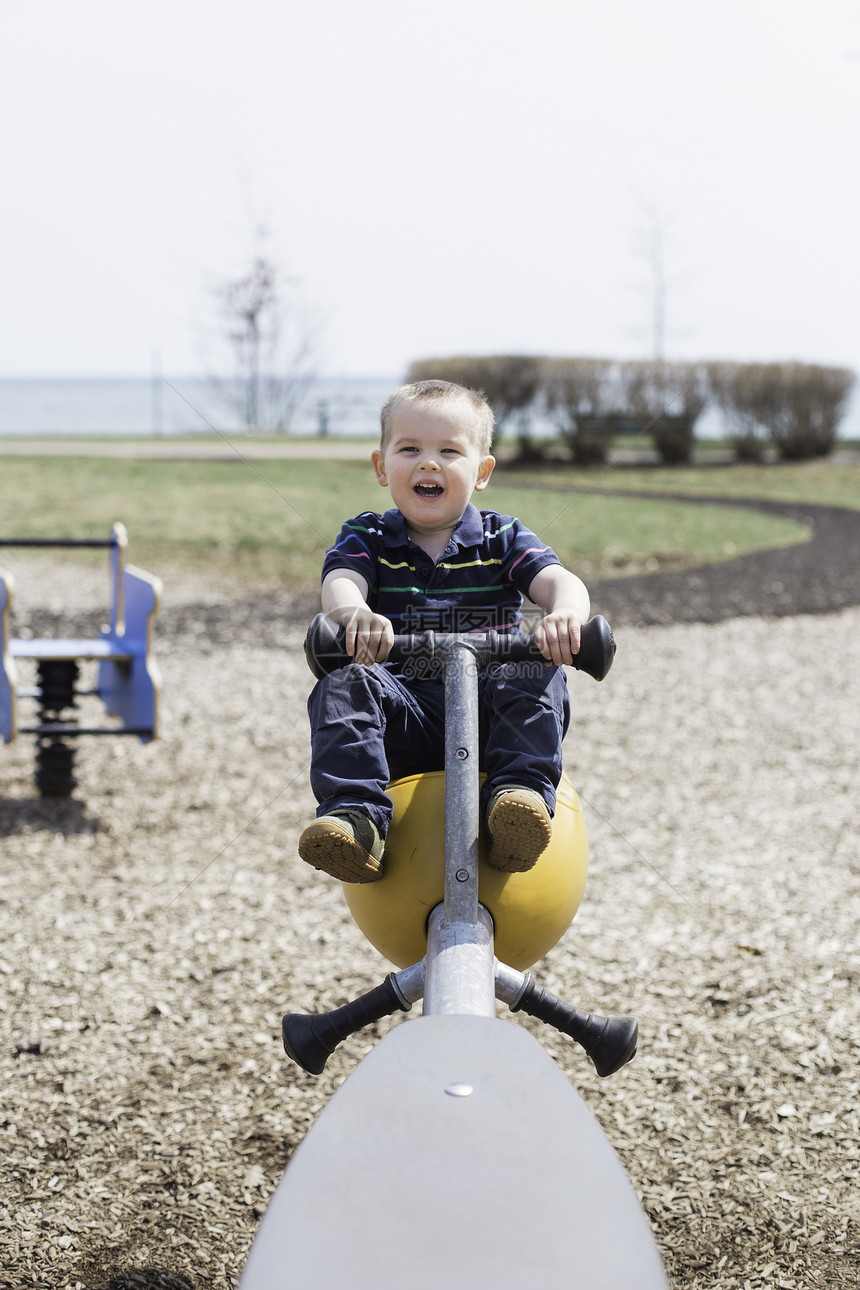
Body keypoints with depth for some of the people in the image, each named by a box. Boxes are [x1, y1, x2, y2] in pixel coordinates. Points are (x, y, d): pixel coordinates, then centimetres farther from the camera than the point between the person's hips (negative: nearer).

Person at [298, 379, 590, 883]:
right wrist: (354, 613, -40)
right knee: (344, 686, -28)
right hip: (402, 717, 0)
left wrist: (566, 612, -36)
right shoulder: (368, 538, 8)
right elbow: (339, 582, -14)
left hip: (488, 719, 0)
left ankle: (523, 790, -36)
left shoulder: (502, 539, 9)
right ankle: (356, 814, -36)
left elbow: (557, 579, -9)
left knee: (535, 675, -27)